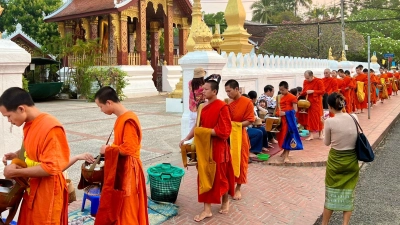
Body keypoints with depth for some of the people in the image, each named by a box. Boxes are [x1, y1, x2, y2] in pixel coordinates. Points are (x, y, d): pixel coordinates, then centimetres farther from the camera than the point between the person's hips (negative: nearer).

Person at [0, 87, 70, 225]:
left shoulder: (51, 128, -25)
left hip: (47, 194, -8)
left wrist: (15, 172, -19)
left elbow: (51, 167, -25)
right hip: (32, 190, 9)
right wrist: (17, 155, 2)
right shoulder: (30, 124, 4)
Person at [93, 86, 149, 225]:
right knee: (115, 205, 21)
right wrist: (108, 150, 3)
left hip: (127, 171, -9)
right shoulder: (121, 118, 7)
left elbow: (128, 149, -25)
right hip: (119, 169, 9)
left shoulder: (128, 120, -23)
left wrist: (108, 149, -12)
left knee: (126, 208, 6)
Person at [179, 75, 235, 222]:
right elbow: (199, 126, 13)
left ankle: (225, 201, 37)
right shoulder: (204, 107, 7)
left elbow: (224, 131, -21)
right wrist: (186, 139, 4)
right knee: (204, 177, 9)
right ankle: (207, 209, 18)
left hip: (218, 148, -7)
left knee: (220, 176, 10)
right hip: (204, 146, 7)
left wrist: (205, 131, -19)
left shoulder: (222, 107, -16)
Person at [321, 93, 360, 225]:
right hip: (352, 161, 3)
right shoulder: (354, 118, -6)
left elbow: (326, 143, -4)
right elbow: (355, 137, 10)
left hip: (335, 161, -3)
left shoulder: (330, 121, -18)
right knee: (348, 194, 17)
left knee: (331, 194, 13)